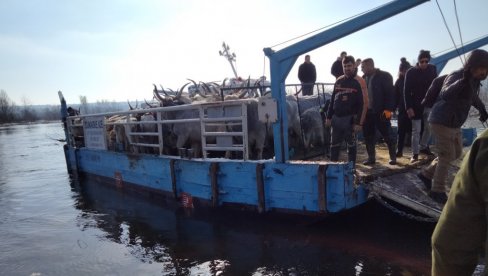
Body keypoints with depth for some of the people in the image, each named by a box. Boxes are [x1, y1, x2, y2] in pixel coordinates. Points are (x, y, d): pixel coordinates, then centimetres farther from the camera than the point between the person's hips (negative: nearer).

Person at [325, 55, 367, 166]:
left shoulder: (359, 82, -6)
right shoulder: (338, 81, 10)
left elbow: (363, 104, -11)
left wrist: (359, 123, -15)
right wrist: (329, 117, 11)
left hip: (350, 119, -5)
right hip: (336, 118, 5)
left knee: (351, 146, 6)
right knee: (334, 145, 9)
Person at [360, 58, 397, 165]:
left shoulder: (384, 76, -4)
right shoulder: (364, 78, 12)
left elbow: (390, 93, -10)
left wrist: (388, 109, -18)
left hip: (381, 112, -5)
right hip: (367, 112, 5)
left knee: (387, 135, 3)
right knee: (368, 136, 7)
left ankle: (393, 157, 17)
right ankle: (371, 157, 17)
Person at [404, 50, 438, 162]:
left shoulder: (432, 69, 0)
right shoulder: (411, 72, -8)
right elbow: (407, 91, -10)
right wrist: (409, 107, -16)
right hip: (416, 106, -3)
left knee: (428, 128, 10)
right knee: (416, 131, 0)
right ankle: (415, 154, 5)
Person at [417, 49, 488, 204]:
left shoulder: (474, 80, 7)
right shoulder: (456, 76, -21)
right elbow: (446, 95, -43)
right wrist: (463, 81, -56)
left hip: (454, 124, 10)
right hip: (441, 122, -10)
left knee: (456, 153, 17)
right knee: (447, 156, -4)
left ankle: (426, 173, 29)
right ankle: (437, 191, 10)